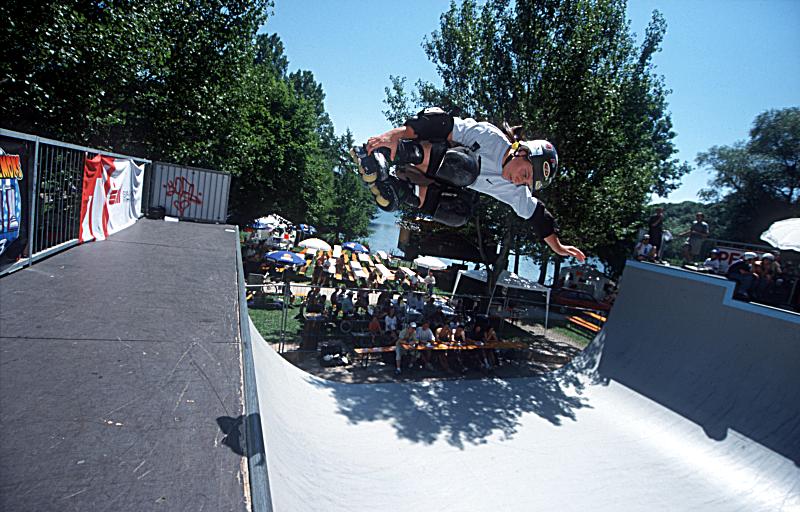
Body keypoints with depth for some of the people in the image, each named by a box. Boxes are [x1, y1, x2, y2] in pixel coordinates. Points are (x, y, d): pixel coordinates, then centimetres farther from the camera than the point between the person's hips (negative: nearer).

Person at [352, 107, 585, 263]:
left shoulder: (513, 191, -1)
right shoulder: (490, 137, -20)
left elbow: (535, 213, 9)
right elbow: (444, 125, -25)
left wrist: (557, 246, 13)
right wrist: (396, 134, -34)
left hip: (440, 184, 6)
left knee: (459, 215, -26)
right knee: (464, 167, -39)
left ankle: (398, 190, -22)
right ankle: (379, 156, -34)